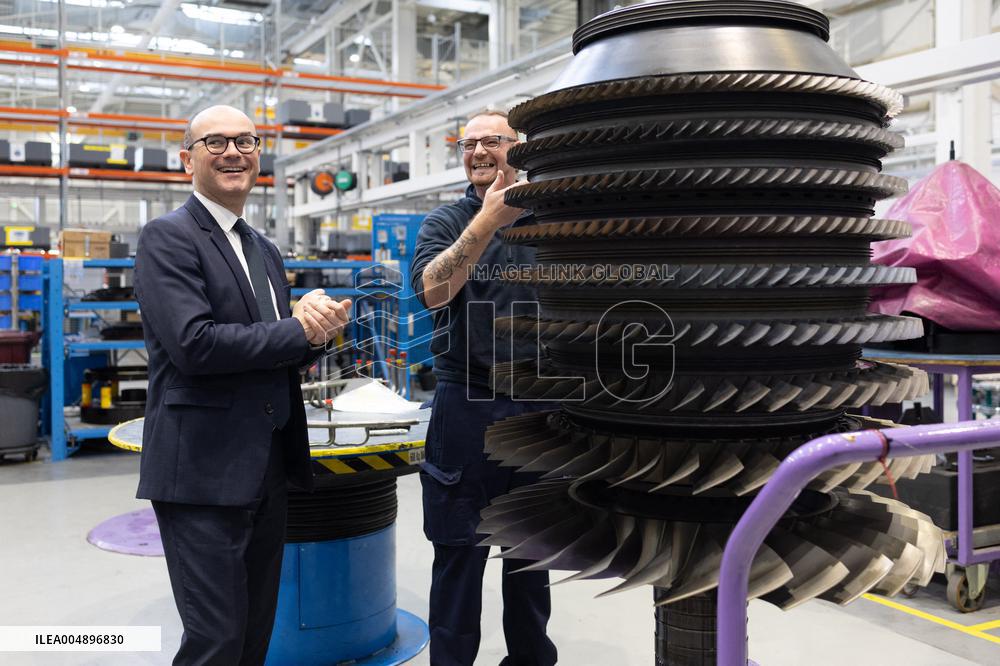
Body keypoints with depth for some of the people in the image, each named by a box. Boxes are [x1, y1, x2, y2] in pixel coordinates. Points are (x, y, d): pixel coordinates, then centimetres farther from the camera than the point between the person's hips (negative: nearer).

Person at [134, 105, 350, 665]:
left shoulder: (266, 251, 17)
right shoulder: (168, 237, -8)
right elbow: (194, 346, -21)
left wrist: (319, 327, -4)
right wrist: (298, 330, -12)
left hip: (268, 470, 8)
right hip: (204, 472, -8)